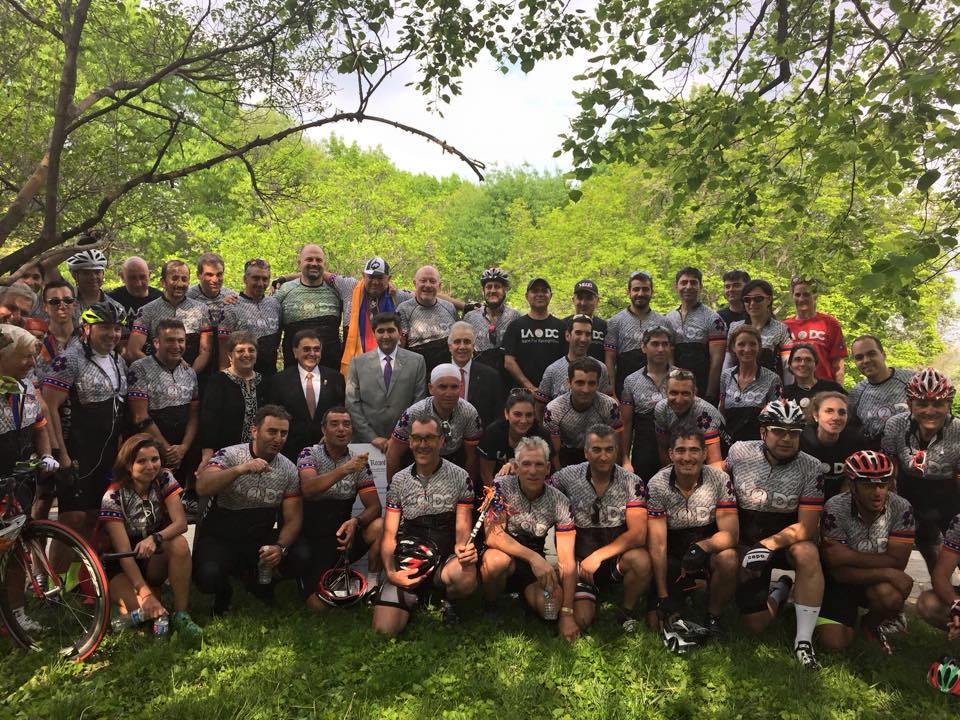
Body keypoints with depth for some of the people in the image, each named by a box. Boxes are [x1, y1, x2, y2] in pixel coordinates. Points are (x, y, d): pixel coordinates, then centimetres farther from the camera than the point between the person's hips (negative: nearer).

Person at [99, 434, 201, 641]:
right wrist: (146, 594, -35)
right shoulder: (114, 496, -20)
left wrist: (155, 538, -41)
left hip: (155, 558, 4)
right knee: (145, 613, -29)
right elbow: (124, 551, -25)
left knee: (180, 544, -31)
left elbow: (181, 522, -19)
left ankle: (180, 614, -20)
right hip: (123, 565, -3)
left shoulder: (164, 479, -10)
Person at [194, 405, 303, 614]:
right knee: (208, 575, -33)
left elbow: (293, 519, -4)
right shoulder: (229, 455, -11)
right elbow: (202, 487, -28)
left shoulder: (289, 470, -2)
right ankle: (223, 594, 7)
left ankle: (260, 582, 11)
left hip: (261, 539, 3)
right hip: (220, 537, -3)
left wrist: (281, 548, -23)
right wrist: (240, 469, -42)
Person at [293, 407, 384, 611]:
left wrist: (356, 522, -26)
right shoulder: (309, 454, -7)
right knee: (319, 605, -16)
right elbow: (308, 490, -27)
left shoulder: (359, 462, 1)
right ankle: (305, 576, 18)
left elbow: (374, 506, -4)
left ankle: (372, 586, -6)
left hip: (341, 536, 2)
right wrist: (344, 469, -39)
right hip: (309, 538, -2)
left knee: (380, 526, -26)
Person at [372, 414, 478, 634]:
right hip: (407, 563, 2)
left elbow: (463, 528, -3)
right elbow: (389, 534, 3)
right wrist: (390, 571, -15)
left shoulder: (460, 478, 0)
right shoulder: (398, 481, 5)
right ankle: (416, 600, 18)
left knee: (466, 577, -37)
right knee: (384, 629, -17)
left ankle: (446, 600, 2)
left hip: (446, 559, -1)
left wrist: (463, 547, -28)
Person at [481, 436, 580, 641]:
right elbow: (492, 535, -25)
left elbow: (567, 561, -14)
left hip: (535, 564, 2)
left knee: (551, 606, -25)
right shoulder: (501, 488, -15)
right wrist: (533, 557, -38)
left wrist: (567, 613, -21)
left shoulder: (559, 501, -11)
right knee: (497, 559, -37)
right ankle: (487, 608, -5)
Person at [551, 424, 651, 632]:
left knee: (641, 560, -33)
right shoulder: (569, 477, -7)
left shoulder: (632, 483, -11)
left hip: (618, 556, 0)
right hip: (581, 559, 1)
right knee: (580, 620, -17)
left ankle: (627, 612, -2)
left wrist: (598, 556, -20)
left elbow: (638, 534, -17)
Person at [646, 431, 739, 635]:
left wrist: (703, 547, -36)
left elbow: (731, 534, -15)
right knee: (658, 623, -14)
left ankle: (713, 617, -7)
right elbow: (657, 543, -15)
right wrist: (663, 596, -18)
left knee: (728, 559, -34)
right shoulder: (657, 484, -15)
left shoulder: (720, 479, -13)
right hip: (673, 554, 0)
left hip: (709, 550, 1)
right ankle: (679, 593, 20)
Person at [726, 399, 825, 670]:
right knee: (756, 624, -4)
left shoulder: (810, 467, -17)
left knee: (808, 554, -38)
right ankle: (780, 591, 30)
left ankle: (804, 641, -23)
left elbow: (807, 528, -18)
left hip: (788, 536, -1)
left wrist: (769, 545, -32)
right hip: (747, 540, 1)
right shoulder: (739, 451, -13)